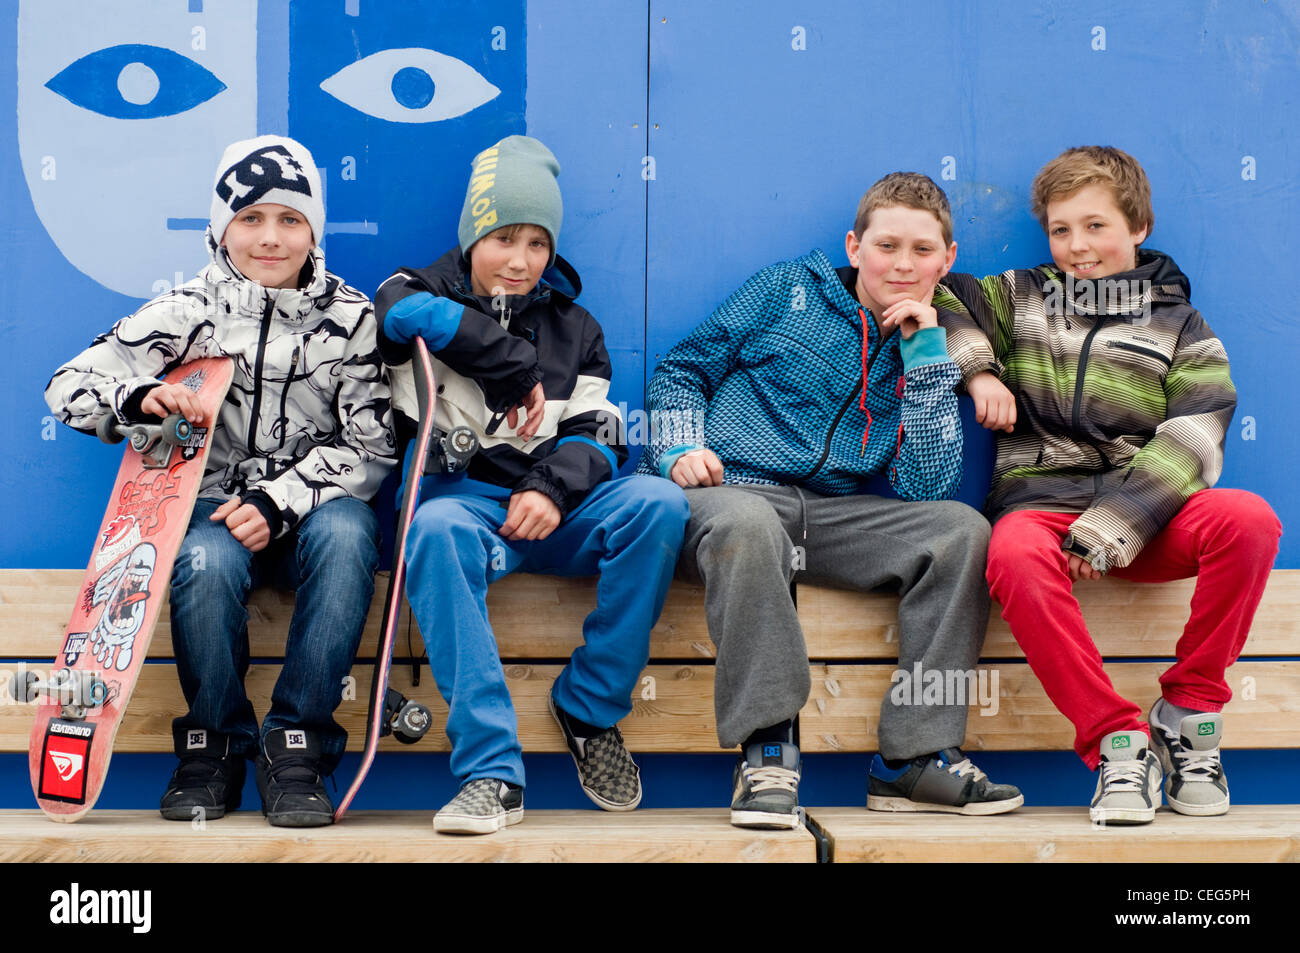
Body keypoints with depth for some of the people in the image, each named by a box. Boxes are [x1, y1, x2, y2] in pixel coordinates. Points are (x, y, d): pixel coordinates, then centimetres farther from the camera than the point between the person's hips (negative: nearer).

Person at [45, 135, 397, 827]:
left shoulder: (352, 319, 2)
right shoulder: (189, 311, 4)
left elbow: (372, 444, -3)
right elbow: (69, 387, 5)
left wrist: (278, 501, -18)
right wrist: (140, 397, -19)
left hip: (313, 506, 0)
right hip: (215, 506, 1)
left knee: (345, 532, -36)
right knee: (205, 562, -35)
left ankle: (294, 743, -24)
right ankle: (215, 743, -9)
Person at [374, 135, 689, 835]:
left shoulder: (572, 326, 21)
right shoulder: (423, 293, 12)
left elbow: (594, 434, 9)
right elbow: (405, 312, -15)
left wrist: (554, 487, -13)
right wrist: (521, 371, -10)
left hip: (551, 510, 3)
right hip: (460, 495, -3)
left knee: (658, 502, -27)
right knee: (436, 528, -39)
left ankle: (590, 706, -14)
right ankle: (492, 772, -39)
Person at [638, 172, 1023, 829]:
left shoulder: (925, 351, 17)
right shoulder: (790, 291, 11)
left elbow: (926, 491, 2)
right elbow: (682, 368, 14)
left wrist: (925, 354, 0)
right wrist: (681, 447, -6)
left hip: (831, 515, 3)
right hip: (725, 493, -3)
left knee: (962, 528, -21)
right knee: (747, 523, -40)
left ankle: (913, 759, -20)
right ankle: (765, 755, -33)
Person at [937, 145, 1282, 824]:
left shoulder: (1182, 330, 12)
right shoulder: (1022, 299, 18)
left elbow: (1187, 447, -2)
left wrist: (1107, 532, -17)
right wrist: (978, 368, -1)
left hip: (1143, 516, 1)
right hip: (1040, 500, 0)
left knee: (1248, 520, -31)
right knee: (1014, 554, -38)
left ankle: (1189, 710, -14)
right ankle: (1118, 742, -30)